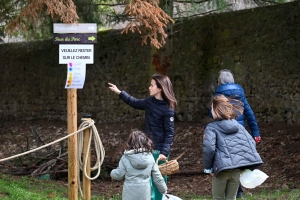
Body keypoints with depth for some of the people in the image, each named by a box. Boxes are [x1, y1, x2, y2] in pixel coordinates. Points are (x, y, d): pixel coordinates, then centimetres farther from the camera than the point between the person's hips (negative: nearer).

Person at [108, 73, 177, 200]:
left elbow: (170, 133, -16)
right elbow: (135, 103, 25)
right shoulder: (150, 101, 5)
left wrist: (164, 152, -23)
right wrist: (119, 93, 23)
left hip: (159, 150, -7)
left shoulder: (168, 109, -16)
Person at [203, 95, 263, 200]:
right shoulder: (239, 126, 16)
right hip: (237, 169, 5)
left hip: (222, 168, -4)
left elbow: (209, 148, -14)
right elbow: (252, 143, 11)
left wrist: (208, 167, -2)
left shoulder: (212, 127, 0)